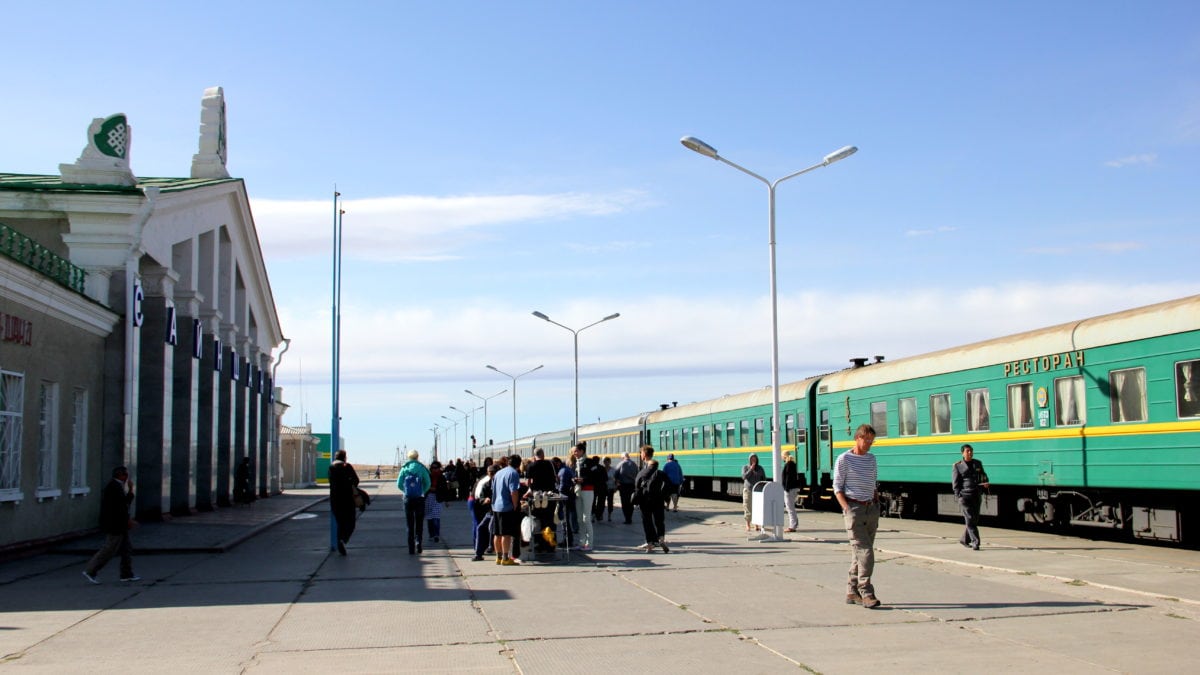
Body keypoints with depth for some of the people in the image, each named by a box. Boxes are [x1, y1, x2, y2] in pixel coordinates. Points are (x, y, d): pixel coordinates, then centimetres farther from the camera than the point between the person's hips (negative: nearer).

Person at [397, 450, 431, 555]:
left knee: (410, 525, 8)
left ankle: (411, 549, 4)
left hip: (408, 499, 1)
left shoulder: (404, 468, -1)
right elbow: (428, 483, -2)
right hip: (420, 499, -1)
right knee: (419, 523, 11)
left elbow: (399, 484, -2)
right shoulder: (421, 468, -2)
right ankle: (418, 542, -9)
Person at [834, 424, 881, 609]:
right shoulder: (844, 459, -5)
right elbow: (837, 487, -5)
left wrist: (877, 503, 10)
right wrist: (847, 508, -15)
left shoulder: (871, 459, 13)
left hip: (871, 509, 6)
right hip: (854, 508, -6)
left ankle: (852, 592, 16)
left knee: (861, 552, 9)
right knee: (864, 552, -13)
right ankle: (866, 593, -12)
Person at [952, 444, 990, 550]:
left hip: (977, 496, 5)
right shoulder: (958, 466, 1)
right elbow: (955, 483, 0)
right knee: (970, 519, -10)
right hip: (965, 495, -5)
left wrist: (985, 484, -1)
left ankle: (964, 539, 25)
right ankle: (975, 543, -11)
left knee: (975, 520, 9)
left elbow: (984, 477, 22)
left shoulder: (978, 464, 14)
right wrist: (959, 496, -10)